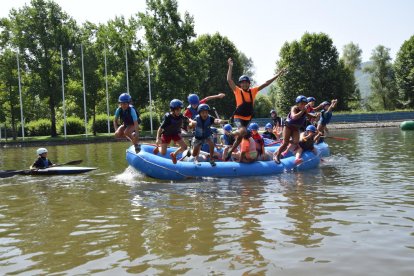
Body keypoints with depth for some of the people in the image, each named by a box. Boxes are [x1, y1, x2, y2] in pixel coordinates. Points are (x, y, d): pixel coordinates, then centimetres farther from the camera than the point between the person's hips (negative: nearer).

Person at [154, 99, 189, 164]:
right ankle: (158, 147, 36)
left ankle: (174, 154, 19)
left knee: (184, 147, -9)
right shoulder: (168, 118, -30)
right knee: (163, 153, -1)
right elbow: (160, 128, -28)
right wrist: (158, 138, -38)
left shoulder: (181, 116, -17)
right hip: (166, 134, -4)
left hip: (175, 134, 4)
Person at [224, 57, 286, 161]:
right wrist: (230, 66, -20)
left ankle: (230, 151, 26)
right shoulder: (238, 91, -7)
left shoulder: (253, 91, 3)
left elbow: (266, 84, 4)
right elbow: (229, 80, -17)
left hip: (247, 118, 5)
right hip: (238, 117, -5)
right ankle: (231, 134, 1)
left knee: (240, 137, 10)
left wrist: (278, 75, 1)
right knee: (243, 131, -30)